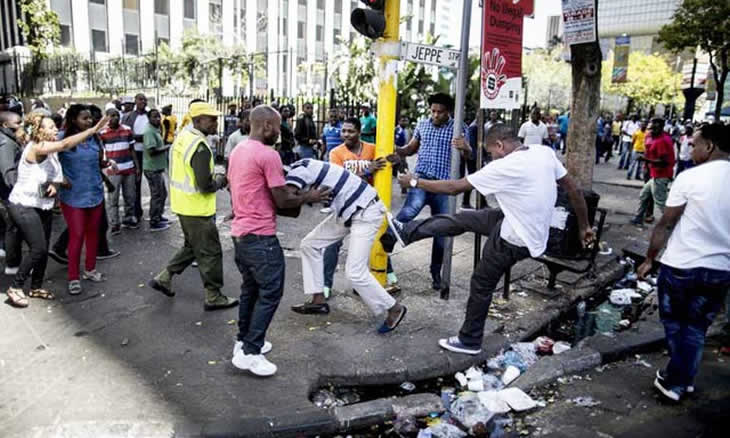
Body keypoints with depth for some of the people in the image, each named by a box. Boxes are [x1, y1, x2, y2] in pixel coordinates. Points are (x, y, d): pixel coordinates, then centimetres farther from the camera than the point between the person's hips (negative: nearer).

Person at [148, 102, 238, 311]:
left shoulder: (183, 136, 6)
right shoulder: (200, 146, -24)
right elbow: (206, 186, -27)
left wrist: (214, 176, 10)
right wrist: (220, 181, -7)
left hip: (182, 203, 9)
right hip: (198, 208, -9)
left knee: (192, 246, 25)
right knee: (210, 252, 4)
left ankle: (164, 278, 30)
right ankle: (213, 297, 15)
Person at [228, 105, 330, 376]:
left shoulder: (238, 151, 12)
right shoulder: (268, 155, -17)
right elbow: (282, 201, -15)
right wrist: (309, 197, 2)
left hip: (239, 232, 10)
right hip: (260, 237, -10)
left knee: (250, 289, 20)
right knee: (270, 293, 0)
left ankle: (243, 341, 30)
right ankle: (249, 353, 3)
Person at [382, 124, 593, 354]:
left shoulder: (504, 167, -25)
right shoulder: (544, 152, -5)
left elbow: (453, 188, -17)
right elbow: (573, 189, 3)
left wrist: (415, 182, -4)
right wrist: (583, 226, 17)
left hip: (515, 239, -8)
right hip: (525, 225, 8)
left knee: (481, 285, 11)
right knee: (460, 219, 12)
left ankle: (469, 341, 30)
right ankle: (405, 231, 26)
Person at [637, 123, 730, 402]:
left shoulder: (689, 177, -14)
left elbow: (666, 224, -11)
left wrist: (649, 259, 0)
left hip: (680, 266, -4)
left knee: (674, 323, 16)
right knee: (696, 328, 17)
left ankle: (675, 380, 24)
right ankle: (682, 380, 26)